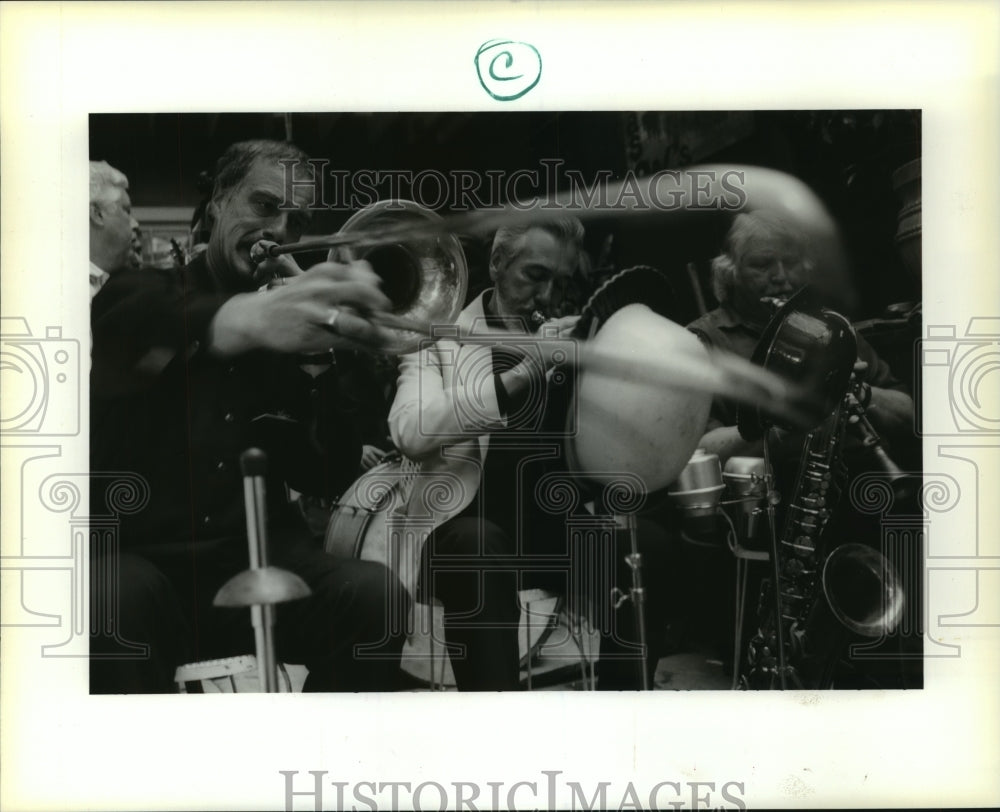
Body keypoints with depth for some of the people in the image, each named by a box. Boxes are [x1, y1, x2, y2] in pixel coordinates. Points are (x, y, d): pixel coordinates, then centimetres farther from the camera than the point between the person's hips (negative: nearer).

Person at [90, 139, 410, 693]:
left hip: (255, 557, 3)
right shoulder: (146, 290, 6)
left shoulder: (289, 334, 15)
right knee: (118, 596, -37)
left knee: (376, 597, -26)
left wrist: (316, 351, -8)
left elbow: (331, 476, 7)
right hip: (141, 553, -3)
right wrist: (246, 317, -47)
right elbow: (139, 326, -23)